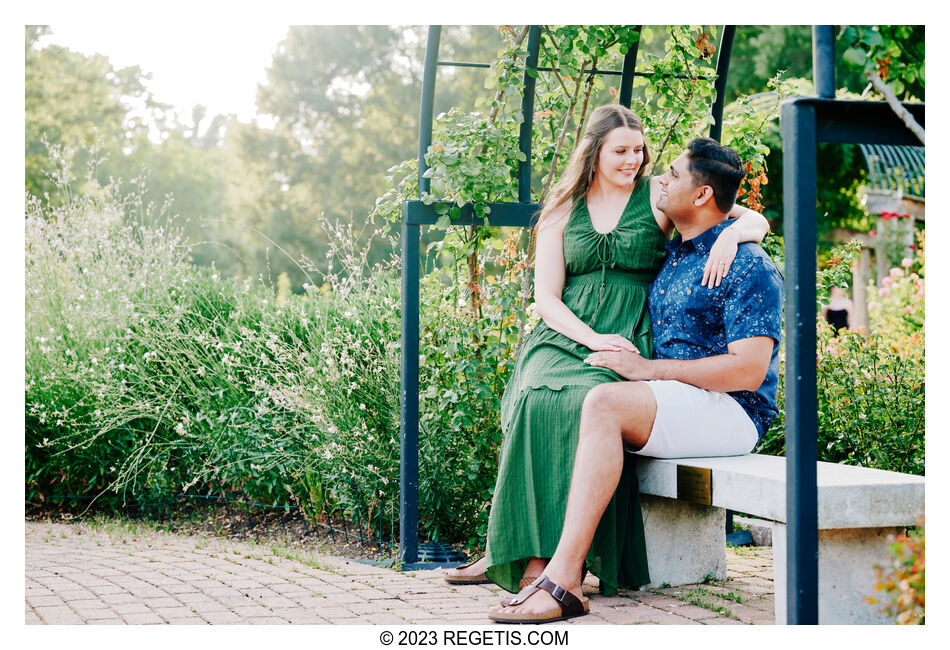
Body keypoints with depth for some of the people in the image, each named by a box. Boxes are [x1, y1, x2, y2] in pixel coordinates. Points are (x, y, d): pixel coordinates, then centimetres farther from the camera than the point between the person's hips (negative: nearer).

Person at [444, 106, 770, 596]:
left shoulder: (658, 197, 9)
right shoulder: (563, 210, 15)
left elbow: (756, 221, 6)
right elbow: (546, 297, 8)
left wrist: (731, 233, -19)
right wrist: (591, 337, -11)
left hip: (628, 343, -2)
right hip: (564, 336, 2)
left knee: (583, 403, -34)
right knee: (536, 397, -32)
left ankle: (540, 559, -30)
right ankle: (528, 556, -27)